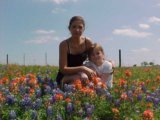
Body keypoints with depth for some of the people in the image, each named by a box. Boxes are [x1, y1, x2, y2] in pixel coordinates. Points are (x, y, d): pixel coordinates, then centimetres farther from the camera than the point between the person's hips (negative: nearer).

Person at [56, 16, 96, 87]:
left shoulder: (88, 42, -7)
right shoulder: (64, 44, -18)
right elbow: (63, 69, -21)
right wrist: (82, 68, -31)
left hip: (78, 74, 4)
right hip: (64, 78, -4)